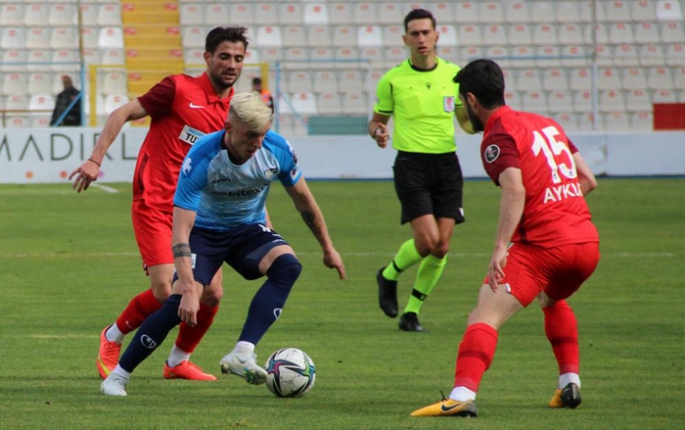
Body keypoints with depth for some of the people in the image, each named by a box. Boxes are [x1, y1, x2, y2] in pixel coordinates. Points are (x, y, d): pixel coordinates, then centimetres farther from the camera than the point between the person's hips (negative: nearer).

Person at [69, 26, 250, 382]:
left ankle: (178, 362, 20)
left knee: (212, 293, -4)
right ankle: (112, 338, 11)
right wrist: (96, 159, -15)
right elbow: (123, 114, -6)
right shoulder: (179, 89, -7)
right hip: (154, 206, -6)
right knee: (166, 292, -17)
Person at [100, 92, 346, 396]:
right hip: (204, 231, -3)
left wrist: (327, 248, 9)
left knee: (287, 266, -28)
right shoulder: (201, 159, -31)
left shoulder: (277, 150, -20)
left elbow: (303, 199, 1)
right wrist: (188, 289, -42)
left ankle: (242, 354, -35)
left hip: (249, 229, 3)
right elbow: (180, 231, -32)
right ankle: (118, 376, -8)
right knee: (180, 301, -23)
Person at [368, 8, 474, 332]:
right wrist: (377, 132, -14)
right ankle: (389, 276, 14)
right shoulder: (392, 80, 0)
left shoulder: (454, 75, 6)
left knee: (441, 247, -2)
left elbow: (466, 121, 15)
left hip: (447, 163, 3)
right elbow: (377, 120, 10)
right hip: (411, 163, -3)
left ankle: (412, 312, 13)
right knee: (427, 240, -16)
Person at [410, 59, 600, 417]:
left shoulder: (498, 136, -5)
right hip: (588, 241, 8)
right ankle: (570, 384, 30)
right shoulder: (546, 124, 19)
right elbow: (587, 180, 22)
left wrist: (501, 247, -27)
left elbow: (515, 189, -21)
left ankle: (463, 395, -35)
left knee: (486, 315, -16)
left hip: (543, 243, -8)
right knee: (553, 301, 37)